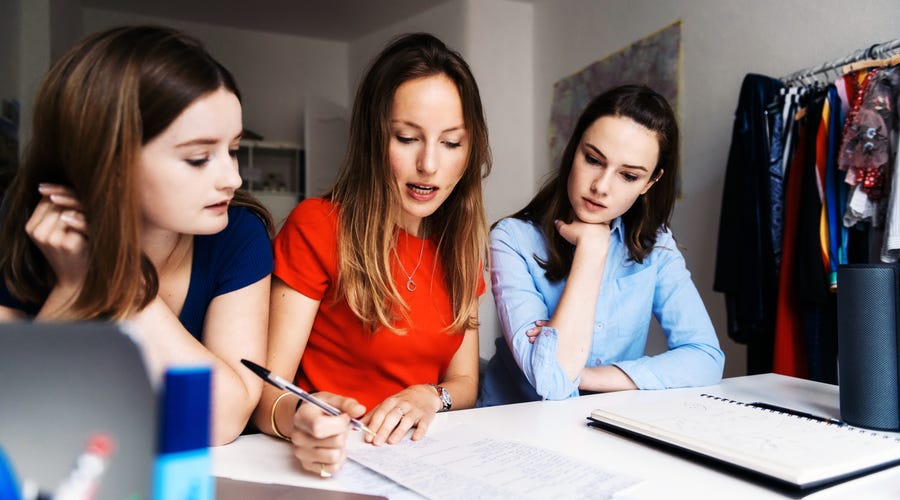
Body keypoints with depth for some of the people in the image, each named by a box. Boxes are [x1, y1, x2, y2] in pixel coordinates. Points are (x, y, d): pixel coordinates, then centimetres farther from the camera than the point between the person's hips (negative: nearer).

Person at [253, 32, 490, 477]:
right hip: (336, 460, -2)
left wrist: (430, 397, -13)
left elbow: (465, 381, 8)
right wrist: (298, 419, -34)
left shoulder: (461, 243, 4)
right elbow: (266, 391, -12)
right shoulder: (316, 227, -12)